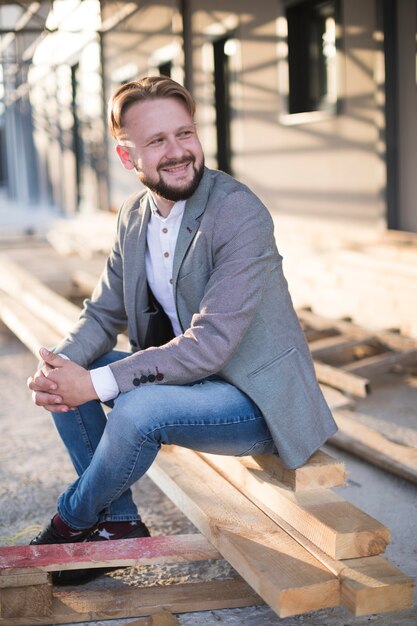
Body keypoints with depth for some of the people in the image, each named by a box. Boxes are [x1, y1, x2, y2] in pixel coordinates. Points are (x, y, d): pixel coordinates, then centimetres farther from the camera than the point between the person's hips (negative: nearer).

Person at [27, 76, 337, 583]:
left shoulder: (240, 213, -23)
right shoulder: (133, 217, 1)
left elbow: (209, 345, -27)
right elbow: (104, 313, 7)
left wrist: (96, 383, -29)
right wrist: (62, 366, -16)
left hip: (257, 397, -7)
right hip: (182, 375, 8)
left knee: (139, 408, -31)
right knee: (69, 373, -2)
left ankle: (71, 522, -1)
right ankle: (119, 521, 6)